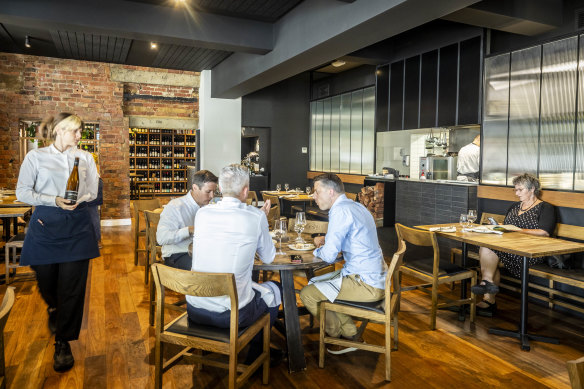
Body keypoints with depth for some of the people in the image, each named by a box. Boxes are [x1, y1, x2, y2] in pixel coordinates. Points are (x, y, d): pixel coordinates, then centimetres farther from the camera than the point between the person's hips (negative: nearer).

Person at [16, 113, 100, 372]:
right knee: (46, 281, 12)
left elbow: (93, 191, 9)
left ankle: (63, 342, 12)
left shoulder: (85, 157, 11)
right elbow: (22, 192, -2)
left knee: (72, 286, -2)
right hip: (45, 225, 0)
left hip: (76, 227, 1)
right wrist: (54, 200, -15)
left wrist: (80, 198, -12)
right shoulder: (36, 157, 4)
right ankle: (54, 310, 48)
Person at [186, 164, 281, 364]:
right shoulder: (255, 216, -11)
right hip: (231, 315, -5)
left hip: (194, 310, 5)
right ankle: (255, 354, 38)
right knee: (275, 289, 24)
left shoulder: (202, 213, 0)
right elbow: (268, 257, 4)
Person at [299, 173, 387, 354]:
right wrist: (325, 240, 12)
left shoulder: (340, 210, -19)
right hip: (376, 277, 10)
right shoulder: (356, 206, 12)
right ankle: (350, 333, 21)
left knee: (307, 294, -5)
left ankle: (343, 339, 15)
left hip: (365, 284, -10)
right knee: (314, 283, 20)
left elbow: (329, 256, -22)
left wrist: (318, 250, 0)